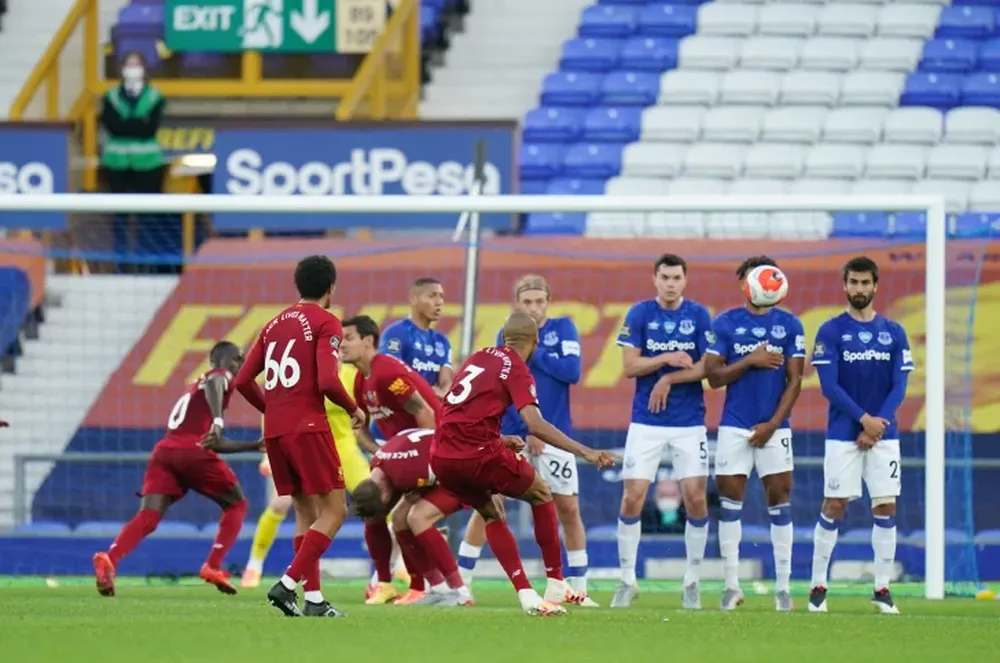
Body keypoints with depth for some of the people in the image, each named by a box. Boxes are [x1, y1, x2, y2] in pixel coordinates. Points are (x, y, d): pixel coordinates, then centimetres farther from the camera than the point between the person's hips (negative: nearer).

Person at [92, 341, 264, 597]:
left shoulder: (192, 390, 38)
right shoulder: (222, 376, 13)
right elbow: (213, 384, -15)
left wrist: (254, 446, 46)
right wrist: (218, 420, -30)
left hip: (163, 451, 6)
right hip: (192, 451, -6)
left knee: (148, 517, -8)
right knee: (236, 505, 15)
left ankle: (109, 559, -34)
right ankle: (213, 567, 1)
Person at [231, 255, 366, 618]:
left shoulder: (275, 323, 16)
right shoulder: (325, 323, -5)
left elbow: (242, 380, 13)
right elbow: (327, 381, -17)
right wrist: (354, 410, 0)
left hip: (274, 431, 7)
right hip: (308, 428, -7)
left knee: (306, 512, 13)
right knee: (334, 510, -2)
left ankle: (313, 598, 6)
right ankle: (288, 584, -16)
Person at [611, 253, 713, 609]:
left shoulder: (699, 316, 1)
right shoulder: (639, 314, 0)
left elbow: (707, 367, -4)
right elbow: (629, 366, -5)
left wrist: (669, 379, -12)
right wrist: (667, 359, -17)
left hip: (690, 422, 0)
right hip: (646, 422, 0)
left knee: (695, 497, -4)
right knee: (632, 498, -6)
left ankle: (692, 581, 9)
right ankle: (628, 581, 6)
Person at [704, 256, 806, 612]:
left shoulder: (790, 326, 4)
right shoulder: (725, 323, 4)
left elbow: (794, 382, 1)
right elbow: (714, 375, 0)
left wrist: (773, 424, -8)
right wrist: (750, 361, -13)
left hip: (774, 427, 0)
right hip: (734, 426, 0)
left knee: (779, 500, -1)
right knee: (730, 499, -1)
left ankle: (783, 586, 3)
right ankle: (732, 585, 6)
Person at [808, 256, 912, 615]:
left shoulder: (893, 332, 7)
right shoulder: (831, 331, -1)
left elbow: (899, 386, 3)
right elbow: (829, 386, -8)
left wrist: (876, 427, -9)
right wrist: (864, 419, -15)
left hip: (883, 434, 2)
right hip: (843, 434, -2)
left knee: (886, 507, 0)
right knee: (833, 507, -4)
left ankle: (882, 589, 7)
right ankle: (818, 587, 4)